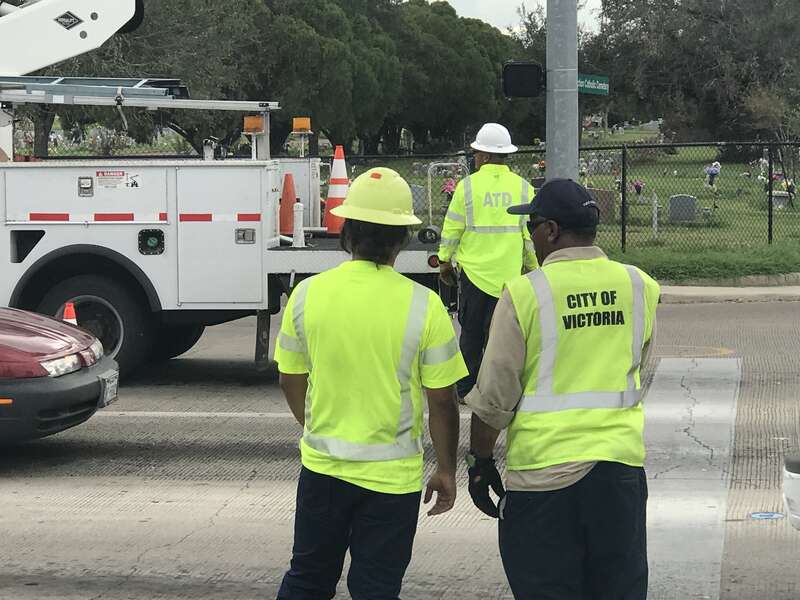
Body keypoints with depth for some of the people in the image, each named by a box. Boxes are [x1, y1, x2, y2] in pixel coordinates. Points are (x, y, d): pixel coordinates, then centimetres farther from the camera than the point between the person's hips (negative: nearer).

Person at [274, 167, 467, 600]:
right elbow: (442, 401, -9)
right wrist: (446, 471, 4)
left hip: (322, 467, 3)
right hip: (392, 475, -3)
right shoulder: (423, 305, -14)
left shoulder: (308, 294, -5)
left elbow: (292, 380, 7)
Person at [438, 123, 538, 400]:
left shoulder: (467, 185, -5)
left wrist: (445, 261, 15)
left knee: (471, 333, 8)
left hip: (474, 271, -1)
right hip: (509, 273, 1)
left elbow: (452, 229, 0)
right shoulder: (523, 187, 1)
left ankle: (466, 389, 11)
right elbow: (531, 234, 4)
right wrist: (534, 269, 15)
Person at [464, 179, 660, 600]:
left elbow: (494, 395, -9)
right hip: (622, 463, 4)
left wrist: (480, 460, 3)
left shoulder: (525, 293, -11)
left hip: (545, 467, -4)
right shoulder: (640, 286, 3)